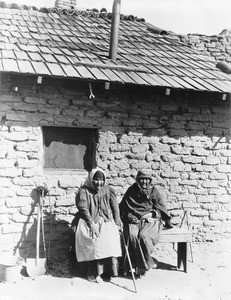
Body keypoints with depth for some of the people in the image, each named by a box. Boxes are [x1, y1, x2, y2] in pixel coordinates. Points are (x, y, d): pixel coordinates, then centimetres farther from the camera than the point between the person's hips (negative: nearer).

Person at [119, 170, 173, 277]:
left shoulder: (153, 191, 9)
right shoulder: (131, 191, 10)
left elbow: (161, 207, 11)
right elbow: (123, 207, 14)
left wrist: (167, 222, 9)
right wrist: (128, 216, 0)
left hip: (150, 220, -1)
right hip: (134, 220, 1)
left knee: (143, 236, -31)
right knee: (131, 235, -30)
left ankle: (143, 266, -15)